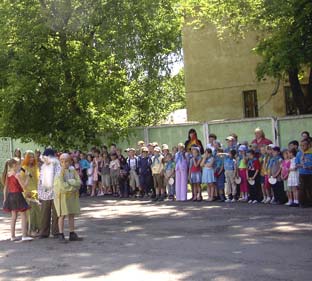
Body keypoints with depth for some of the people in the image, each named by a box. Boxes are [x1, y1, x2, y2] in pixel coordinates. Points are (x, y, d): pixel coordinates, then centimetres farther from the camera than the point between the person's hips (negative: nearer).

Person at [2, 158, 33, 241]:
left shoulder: (7, 175, 7)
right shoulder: (17, 175, -14)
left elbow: (5, 188, 11)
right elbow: (24, 186, -14)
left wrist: (5, 199, 16)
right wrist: (27, 177, -4)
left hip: (10, 196, 8)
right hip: (17, 195, -7)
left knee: (13, 216, 14)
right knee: (23, 216, -1)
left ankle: (12, 236, 15)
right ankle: (24, 236, -5)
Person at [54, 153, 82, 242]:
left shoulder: (72, 170, 5)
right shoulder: (59, 172, -10)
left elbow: (79, 182, -3)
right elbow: (62, 185, -20)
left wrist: (69, 181, -18)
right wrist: (73, 187, -12)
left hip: (72, 195, 5)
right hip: (62, 195, -5)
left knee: (72, 214, 7)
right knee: (62, 215, -4)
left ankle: (72, 234, 13)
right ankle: (61, 235, 1)